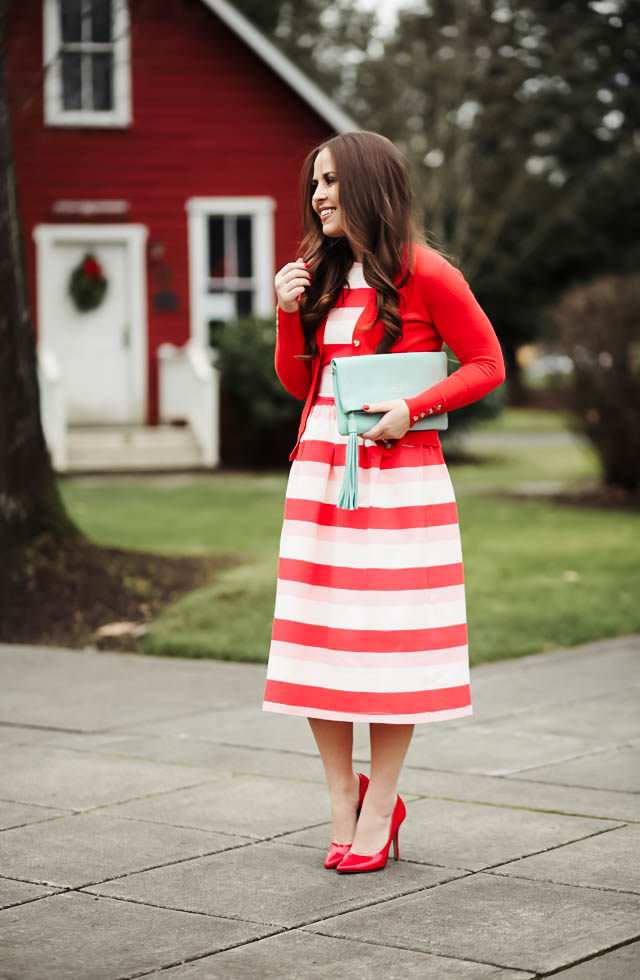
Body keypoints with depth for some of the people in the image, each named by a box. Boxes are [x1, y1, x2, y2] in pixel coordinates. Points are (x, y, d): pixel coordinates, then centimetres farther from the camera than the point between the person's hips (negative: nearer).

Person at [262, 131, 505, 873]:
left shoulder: (424, 274, -5)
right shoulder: (319, 274, 14)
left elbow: (487, 365, -1)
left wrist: (413, 408, -14)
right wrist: (288, 315, 1)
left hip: (398, 477, -6)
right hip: (319, 472, 6)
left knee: (388, 645, -2)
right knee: (316, 645, 3)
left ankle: (378, 812, 7)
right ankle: (343, 805, 15)